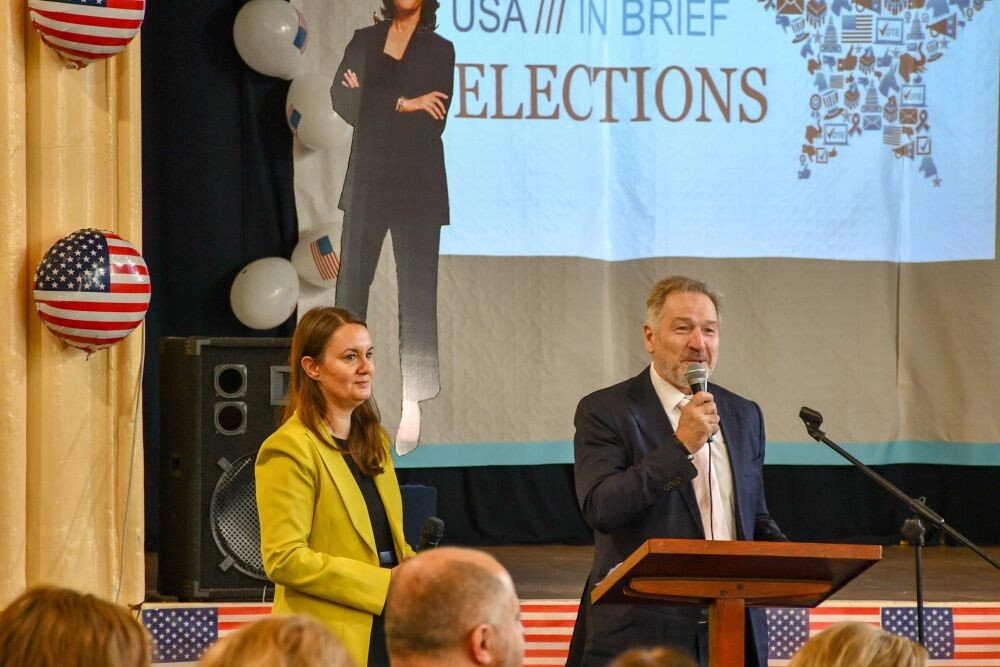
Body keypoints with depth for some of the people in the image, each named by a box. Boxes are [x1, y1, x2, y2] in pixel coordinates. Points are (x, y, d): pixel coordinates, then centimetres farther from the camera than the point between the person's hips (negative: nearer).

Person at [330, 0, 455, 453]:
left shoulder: (440, 51, 4)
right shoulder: (364, 41, 11)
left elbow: (435, 122, -6)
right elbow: (341, 98, -2)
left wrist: (374, 103, -6)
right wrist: (402, 105, -11)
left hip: (417, 189, -2)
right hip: (367, 182, 2)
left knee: (417, 296, -4)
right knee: (351, 286, -3)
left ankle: (412, 409, -4)